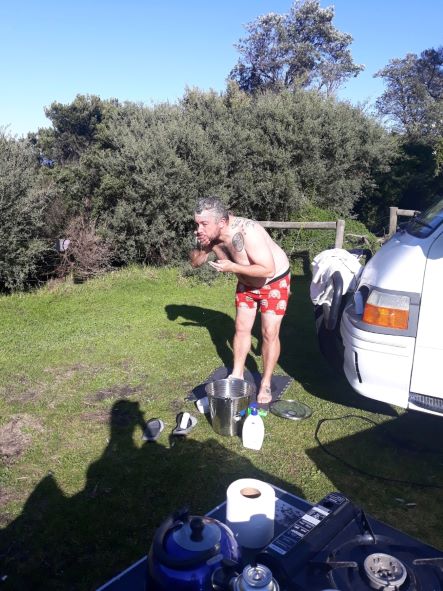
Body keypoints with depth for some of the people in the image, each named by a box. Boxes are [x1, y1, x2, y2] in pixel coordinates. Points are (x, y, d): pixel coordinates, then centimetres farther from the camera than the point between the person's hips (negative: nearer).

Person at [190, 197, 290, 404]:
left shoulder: (247, 232, -39)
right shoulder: (210, 234, -18)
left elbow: (268, 270, -38)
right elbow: (195, 262, -6)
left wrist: (232, 267, -37)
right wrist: (202, 247, -28)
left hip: (275, 280, -6)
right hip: (247, 282, 6)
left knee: (270, 333, -6)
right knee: (241, 329, 11)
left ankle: (265, 384, 9)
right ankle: (237, 375, 26)